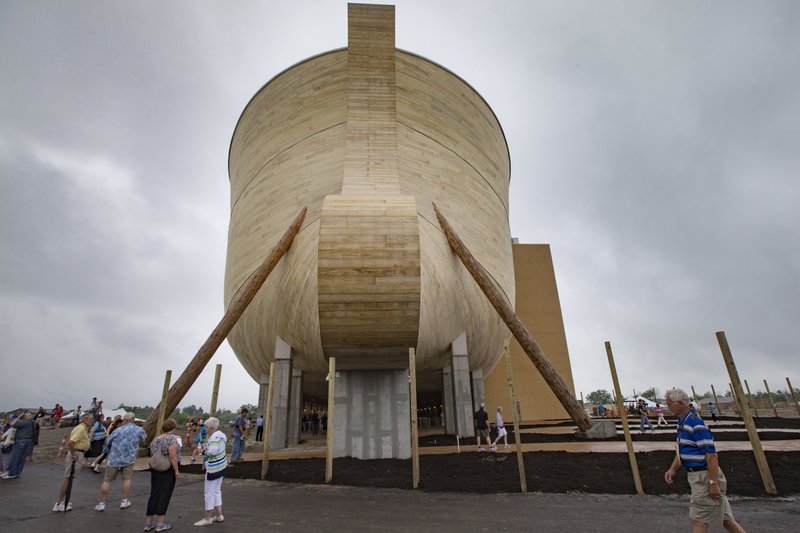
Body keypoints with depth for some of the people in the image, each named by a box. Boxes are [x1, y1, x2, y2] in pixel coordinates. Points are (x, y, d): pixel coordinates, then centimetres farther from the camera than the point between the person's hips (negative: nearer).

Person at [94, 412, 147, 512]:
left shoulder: (118, 430, -8)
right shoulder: (139, 430, -3)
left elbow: (107, 442, 3)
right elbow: (144, 439, 15)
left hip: (114, 459, -1)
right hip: (128, 459, 1)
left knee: (107, 480, 11)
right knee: (127, 479, 14)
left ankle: (101, 503, 16)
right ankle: (124, 501, 16)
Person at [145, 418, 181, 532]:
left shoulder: (155, 440, 8)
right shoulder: (172, 438, -14)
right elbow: (173, 456, -20)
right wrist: (177, 471, -14)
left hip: (155, 470, 7)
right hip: (168, 471, -7)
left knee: (154, 494, 12)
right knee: (164, 496, 1)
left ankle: (148, 523, 18)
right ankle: (160, 524, 6)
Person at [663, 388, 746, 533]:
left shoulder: (696, 423, -21)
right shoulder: (682, 422, 9)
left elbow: (711, 454, -22)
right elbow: (682, 450, 18)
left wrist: (713, 483, -22)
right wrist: (672, 469, 7)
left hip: (705, 476, -9)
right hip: (697, 475, 9)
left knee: (698, 520, 0)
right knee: (725, 518, 17)